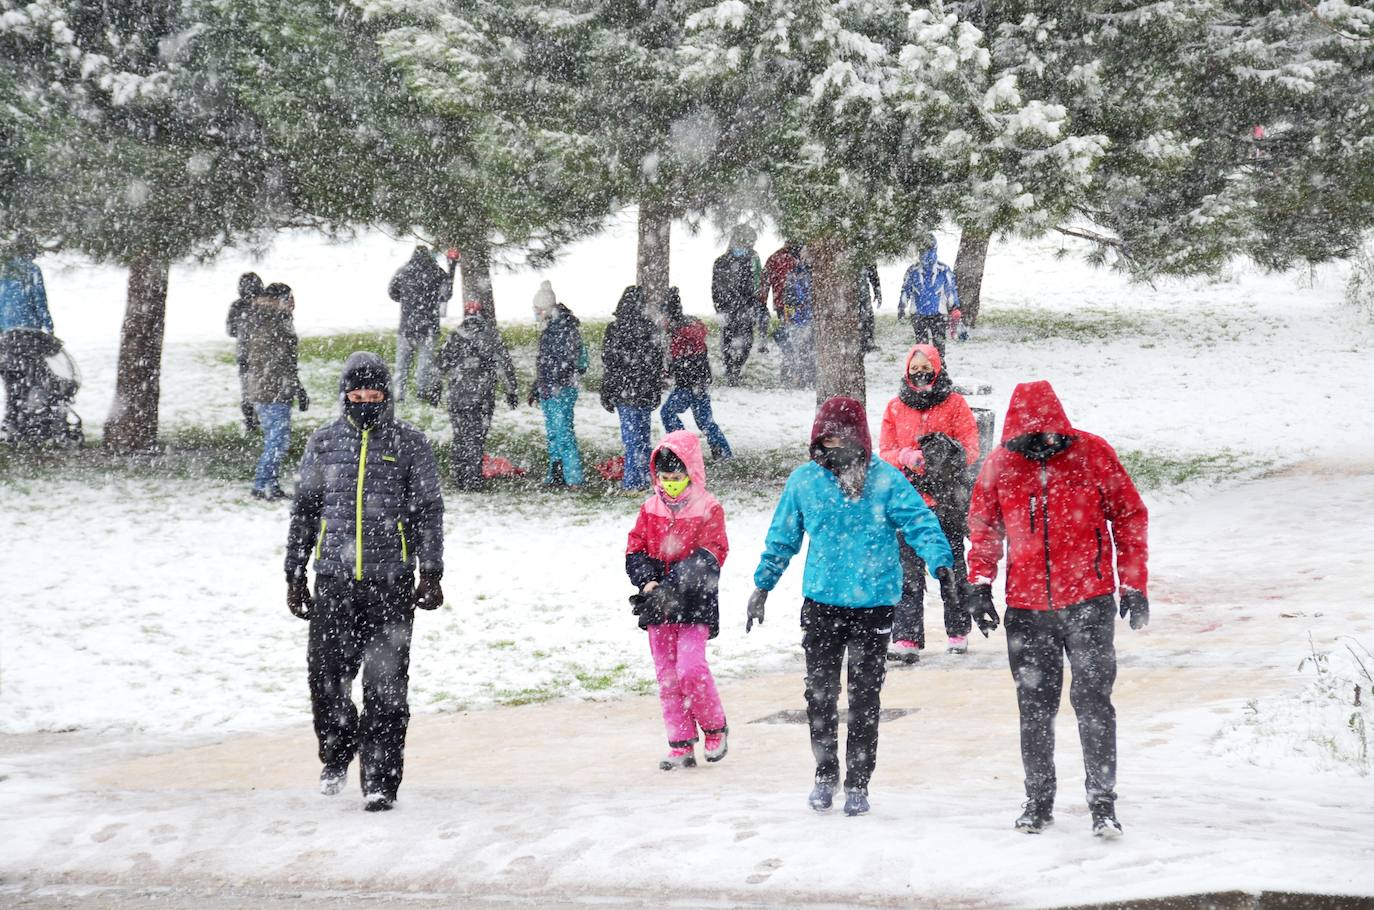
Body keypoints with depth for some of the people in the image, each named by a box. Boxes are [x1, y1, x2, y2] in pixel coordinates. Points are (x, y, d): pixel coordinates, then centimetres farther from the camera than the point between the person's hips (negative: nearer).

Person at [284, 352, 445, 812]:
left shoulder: (409, 443, 4)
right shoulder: (324, 443, 11)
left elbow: (429, 511, 4)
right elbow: (304, 511, 15)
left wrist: (431, 574, -3)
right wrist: (294, 574, 12)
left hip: (391, 583, -2)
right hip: (333, 581, 2)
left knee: (385, 685, -3)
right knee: (326, 677, -1)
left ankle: (380, 779, 2)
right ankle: (337, 753, 25)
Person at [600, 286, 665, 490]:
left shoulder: (615, 329, -11)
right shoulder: (651, 328, 3)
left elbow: (609, 366, -9)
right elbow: (658, 364, 11)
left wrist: (607, 395, -1)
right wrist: (656, 392, 20)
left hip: (626, 393, -4)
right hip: (647, 393, 4)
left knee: (632, 439, -2)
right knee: (643, 438, 12)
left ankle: (633, 482, -1)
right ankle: (645, 478, 16)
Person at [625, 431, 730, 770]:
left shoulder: (708, 509, -4)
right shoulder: (651, 509, 10)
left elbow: (708, 557, -13)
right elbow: (635, 551, 8)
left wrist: (672, 587, -23)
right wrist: (647, 581, -13)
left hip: (694, 605, -5)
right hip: (657, 606, 5)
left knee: (690, 670, -17)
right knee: (667, 676, 5)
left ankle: (715, 728, 7)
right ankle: (681, 746, 12)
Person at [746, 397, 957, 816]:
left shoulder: (885, 479, -5)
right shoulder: (804, 480, 3)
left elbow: (919, 521, -9)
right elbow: (782, 537, 13)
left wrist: (940, 562, -25)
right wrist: (762, 586, 14)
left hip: (873, 602, -2)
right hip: (821, 600, 2)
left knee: (865, 695, 3)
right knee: (820, 691, 4)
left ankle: (858, 783, 12)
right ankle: (825, 775, 21)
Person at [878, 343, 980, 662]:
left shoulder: (955, 404, 2)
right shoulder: (895, 408, 8)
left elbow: (970, 447, -3)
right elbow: (885, 452, 4)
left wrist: (952, 453, -25)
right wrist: (907, 457, -18)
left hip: (947, 499, -1)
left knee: (952, 566, 10)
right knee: (908, 570, -7)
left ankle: (958, 632, 23)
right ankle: (906, 639, -11)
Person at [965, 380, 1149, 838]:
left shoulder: (1092, 454, -5)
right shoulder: (1000, 465, 0)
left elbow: (1130, 516, 3)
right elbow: (983, 527, 13)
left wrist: (1134, 586, 0)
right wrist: (979, 583, 0)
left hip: (1088, 601, -2)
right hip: (1026, 607, 3)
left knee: (1093, 701, -8)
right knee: (1035, 707, 9)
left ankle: (1103, 802, -5)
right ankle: (1038, 801, 20)